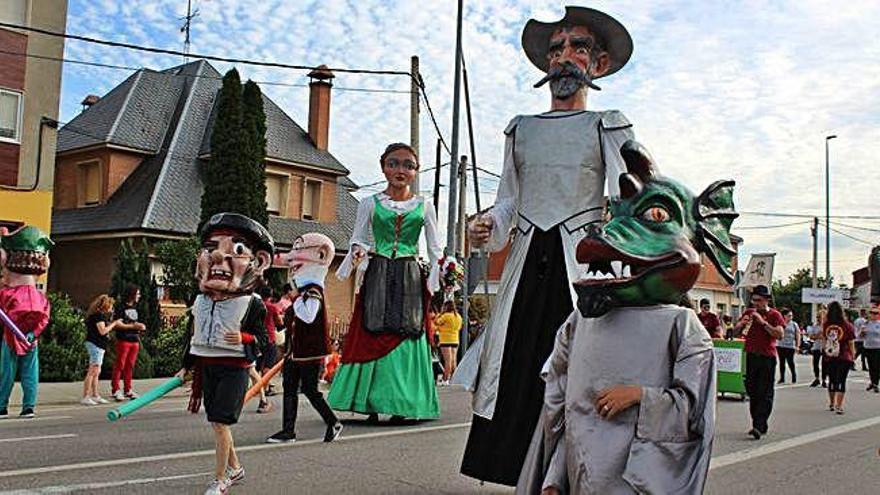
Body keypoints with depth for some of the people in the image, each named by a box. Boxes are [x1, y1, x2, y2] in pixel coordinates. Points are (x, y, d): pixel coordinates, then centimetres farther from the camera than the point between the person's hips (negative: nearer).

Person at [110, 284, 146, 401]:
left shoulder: (134, 308, 18)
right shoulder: (121, 308, -6)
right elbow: (117, 325, -14)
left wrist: (140, 326, 7)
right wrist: (133, 326, -16)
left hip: (134, 341, 7)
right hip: (123, 340, -7)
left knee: (130, 366, 9)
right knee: (119, 365, -4)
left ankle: (128, 390, 13)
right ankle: (115, 389, -1)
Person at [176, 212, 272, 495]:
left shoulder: (252, 304, -9)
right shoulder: (200, 301, 7)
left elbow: (263, 339, -6)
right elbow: (192, 336, 15)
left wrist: (244, 338, -25)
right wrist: (186, 367, 16)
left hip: (234, 368, -6)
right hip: (206, 366, 6)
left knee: (220, 422, -10)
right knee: (217, 422, 12)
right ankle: (235, 468, 30)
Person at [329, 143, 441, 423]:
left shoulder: (424, 206, 10)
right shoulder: (370, 204, 8)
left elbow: (434, 248, 12)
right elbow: (358, 239, 10)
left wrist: (437, 276, -1)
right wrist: (357, 253, -12)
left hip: (410, 278, 1)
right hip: (378, 276, 0)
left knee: (407, 337, -3)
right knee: (373, 335, -6)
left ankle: (401, 404, 1)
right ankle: (372, 404, -2)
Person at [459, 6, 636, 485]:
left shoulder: (608, 126, 8)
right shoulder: (520, 129, 19)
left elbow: (623, 196, -5)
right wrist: (488, 225, -2)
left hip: (582, 261, -3)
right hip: (527, 261, 4)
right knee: (518, 369, -1)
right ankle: (525, 475, 7)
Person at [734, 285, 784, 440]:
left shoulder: (774, 315, -2)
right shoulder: (749, 312, 12)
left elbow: (780, 334, -15)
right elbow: (736, 329, 18)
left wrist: (763, 322, -20)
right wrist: (742, 323, -3)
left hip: (767, 357, -5)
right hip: (751, 356, 5)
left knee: (765, 393, -8)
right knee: (752, 391, 10)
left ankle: (759, 426, -12)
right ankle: (757, 424, 19)